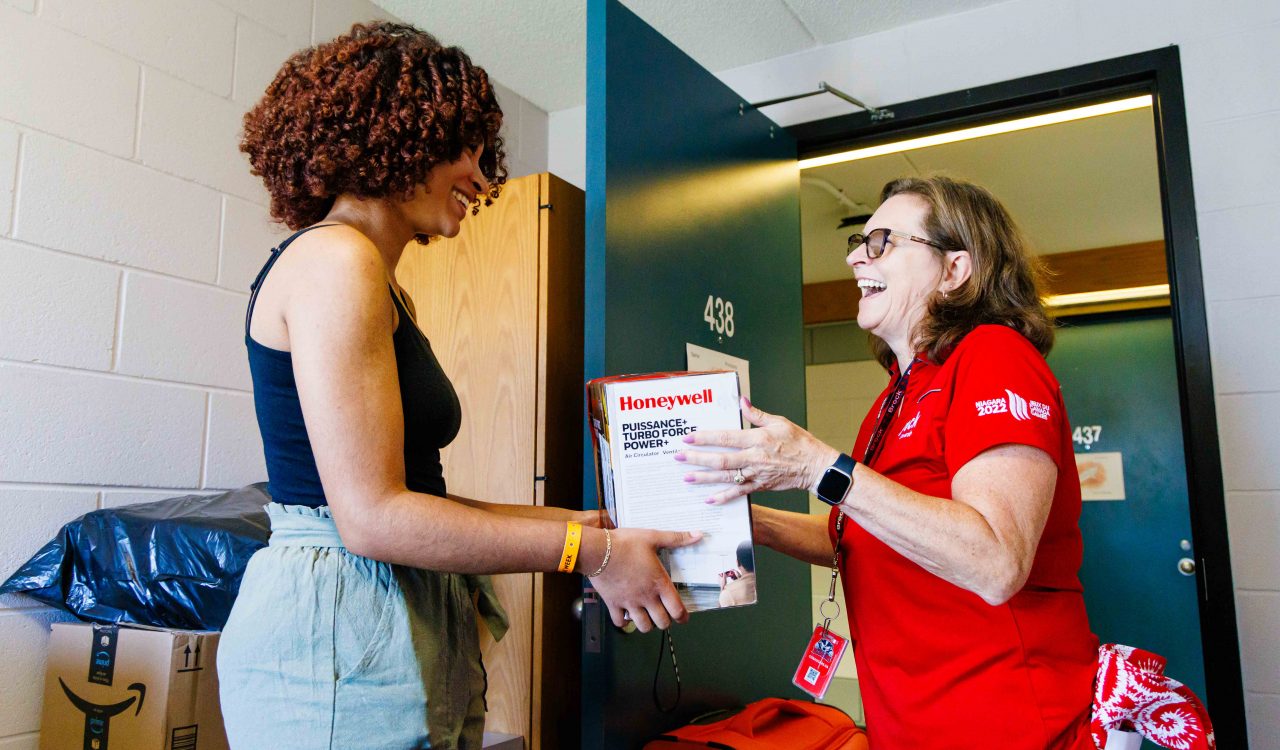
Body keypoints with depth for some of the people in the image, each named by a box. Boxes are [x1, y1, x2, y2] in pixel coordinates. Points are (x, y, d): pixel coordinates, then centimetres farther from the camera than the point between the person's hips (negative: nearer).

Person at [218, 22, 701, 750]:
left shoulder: (388, 294, 14)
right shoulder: (333, 260, -14)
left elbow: (418, 495, 10)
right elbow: (373, 516, -21)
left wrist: (580, 521, 9)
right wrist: (592, 552, -16)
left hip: (407, 628, 9)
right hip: (339, 636, -9)